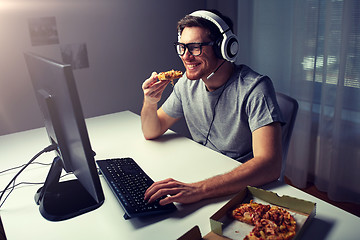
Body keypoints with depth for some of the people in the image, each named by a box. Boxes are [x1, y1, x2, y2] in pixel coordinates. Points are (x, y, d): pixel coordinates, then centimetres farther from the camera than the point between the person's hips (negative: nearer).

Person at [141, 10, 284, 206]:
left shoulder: (254, 88, -21)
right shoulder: (188, 83, -2)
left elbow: (270, 165, -32)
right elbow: (152, 132, 7)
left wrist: (198, 189, -42)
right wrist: (150, 102, -14)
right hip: (200, 173, 6)